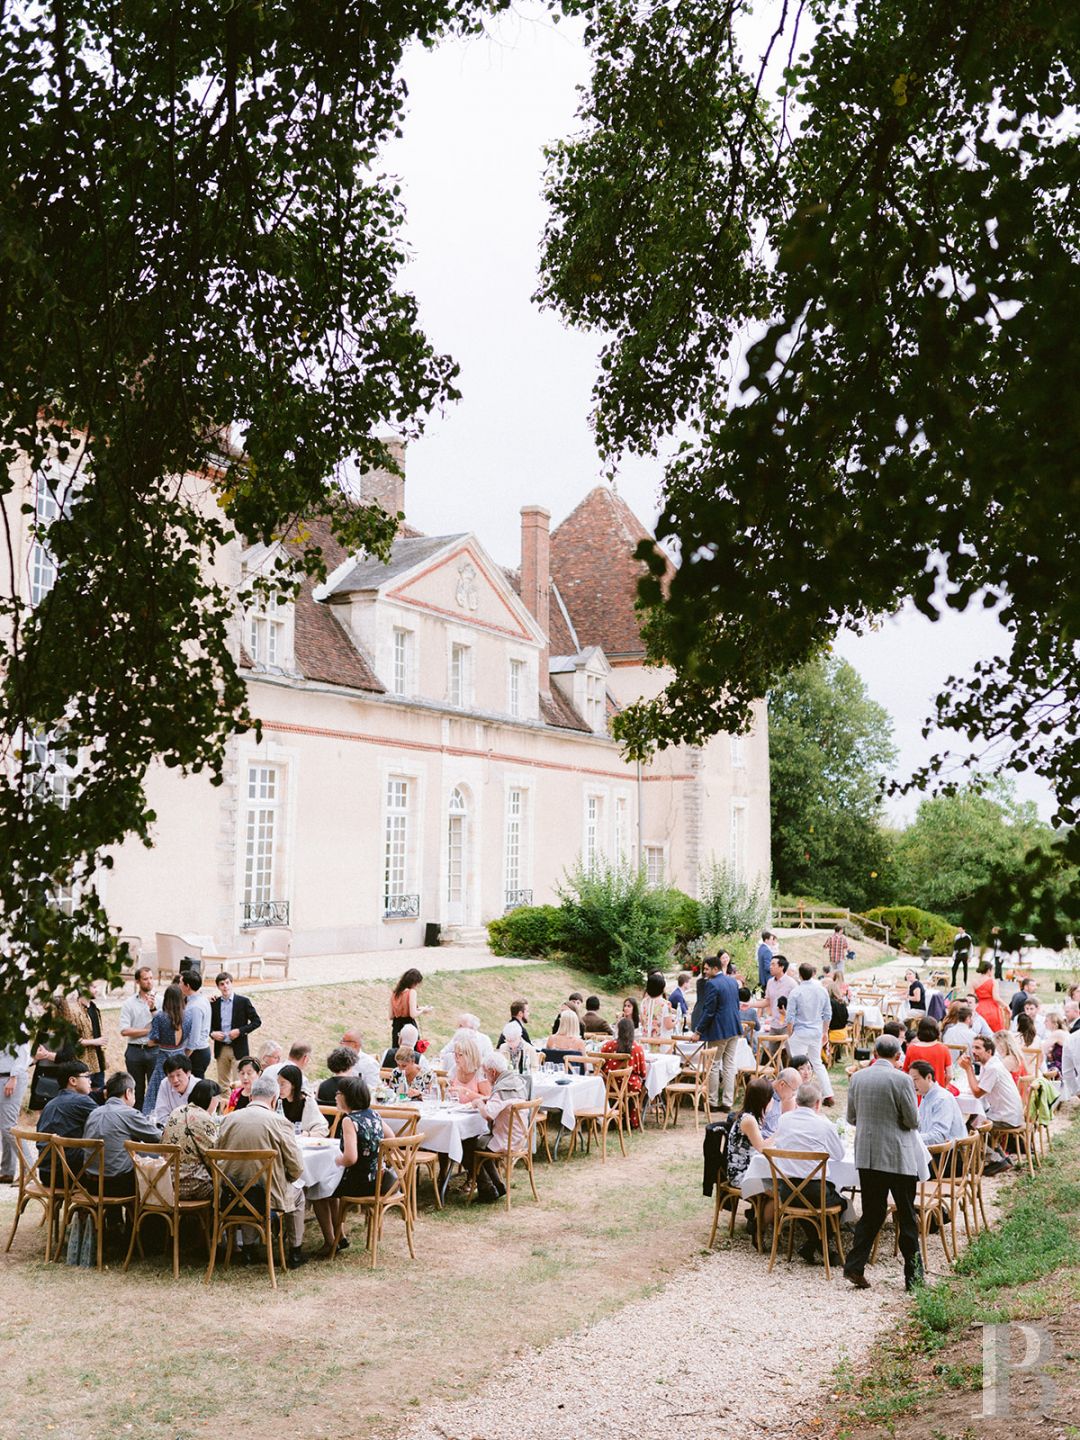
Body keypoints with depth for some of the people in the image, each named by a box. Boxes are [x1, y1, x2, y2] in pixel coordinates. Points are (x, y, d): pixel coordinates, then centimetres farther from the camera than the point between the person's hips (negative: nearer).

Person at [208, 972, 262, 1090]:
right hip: (220, 1049, 3)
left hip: (238, 1049, -3)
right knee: (222, 1084, 10)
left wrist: (240, 1031, -15)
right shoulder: (214, 1003, 5)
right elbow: (209, 1024, 13)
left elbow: (257, 1021, -3)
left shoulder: (243, 1001, -4)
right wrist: (212, 1033, -8)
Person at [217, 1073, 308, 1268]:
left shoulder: (229, 1119, -4)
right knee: (297, 1194, 27)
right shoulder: (279, 1122, -15)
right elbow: (297, 1169, -11)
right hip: (269, 1196, -4)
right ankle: (295, 1253, 31)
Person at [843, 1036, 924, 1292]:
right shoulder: (901, 1079, -14)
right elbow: (913, 1121, -10)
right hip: (898, 1157, -4)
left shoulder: (857, 1077, 2)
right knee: (907, 1216, 7)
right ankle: (913, 1275, 12)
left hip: (866, 1155, 4)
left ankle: (855, 1266, 5)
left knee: (871, 1213, 13)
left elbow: (851, 1118, 8)